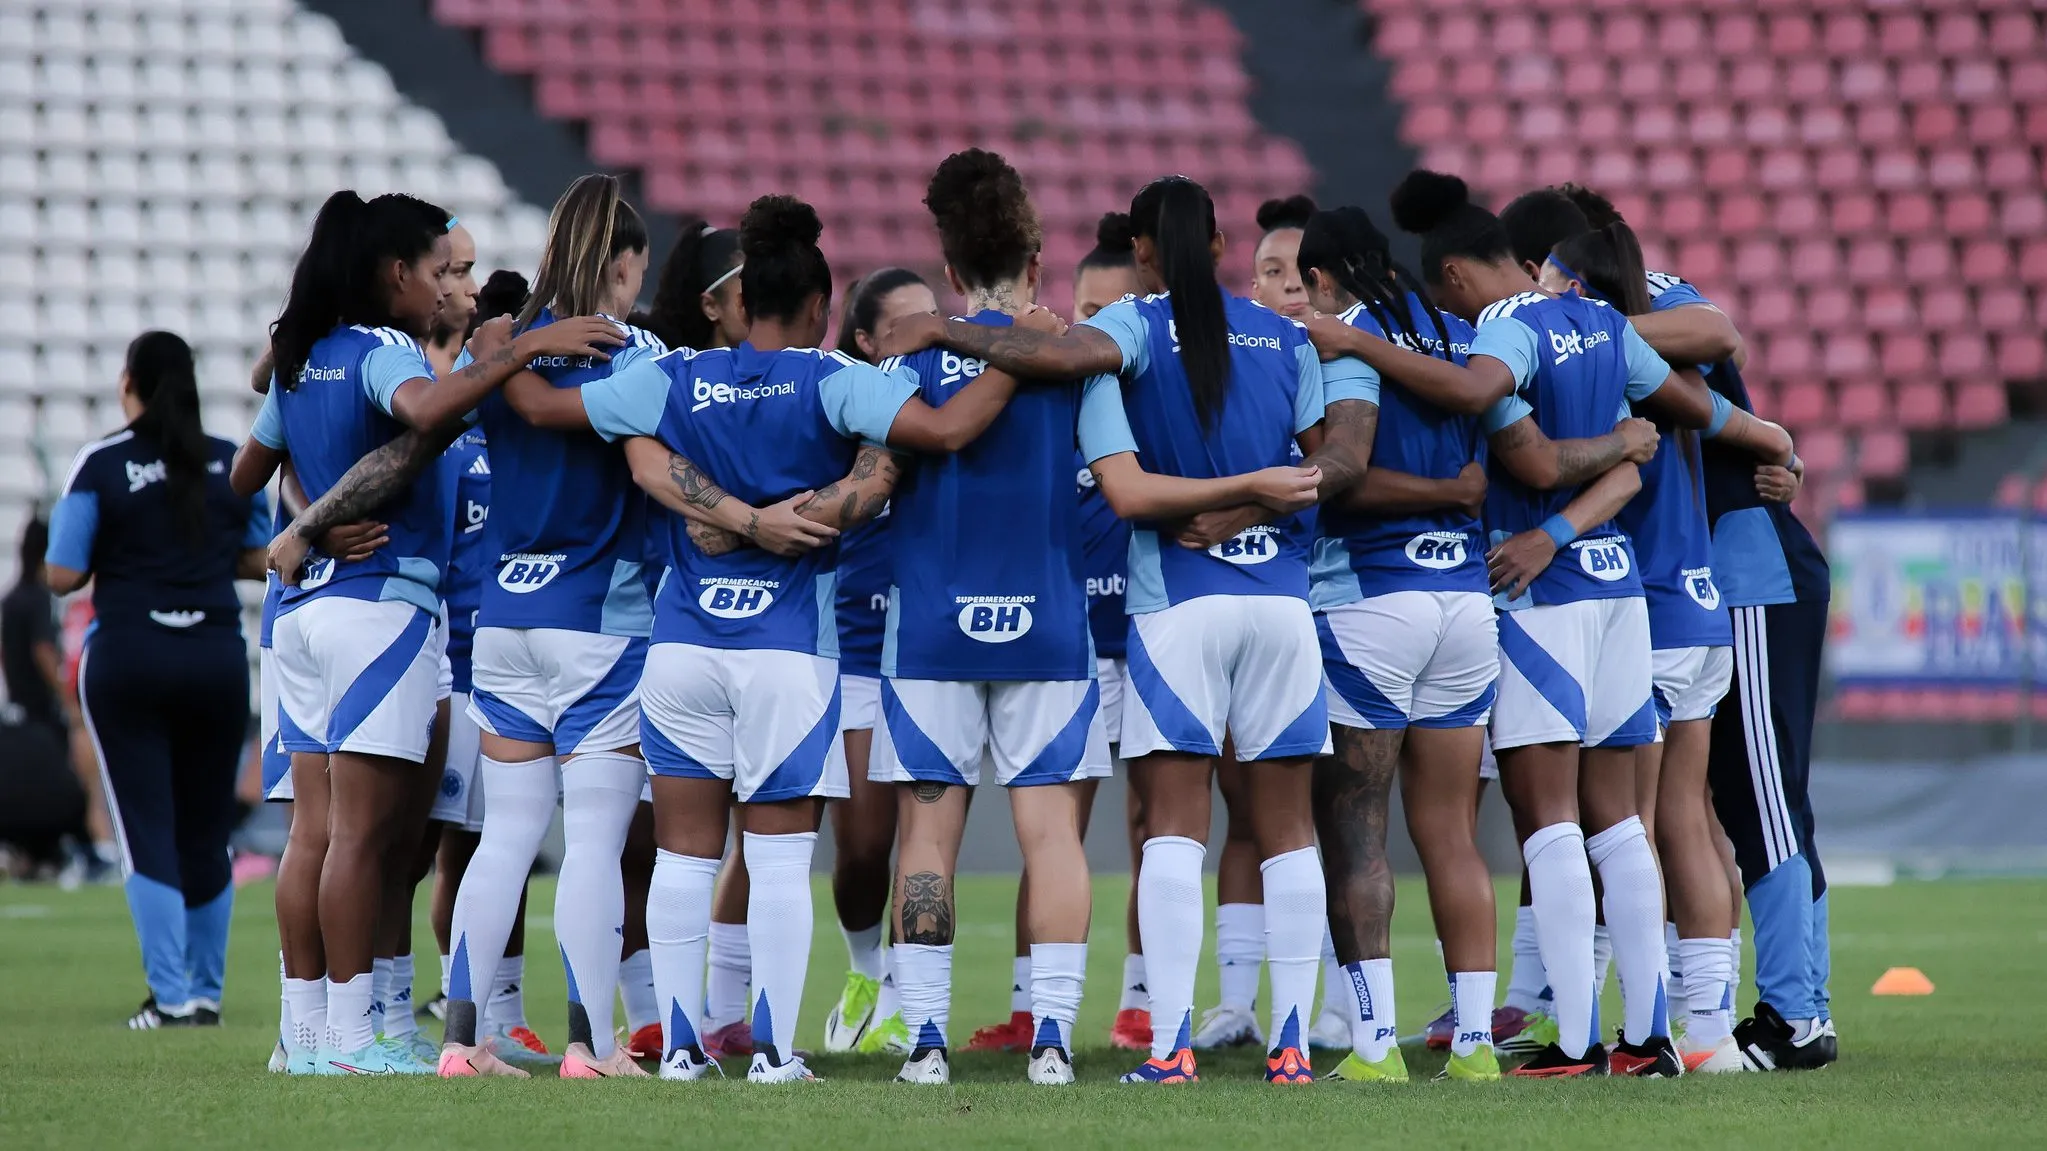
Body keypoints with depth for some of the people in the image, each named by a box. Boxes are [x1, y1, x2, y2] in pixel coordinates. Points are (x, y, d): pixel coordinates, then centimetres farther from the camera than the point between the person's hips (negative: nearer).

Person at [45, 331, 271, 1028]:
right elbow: (262, 561, 11)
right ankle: (207, 995, 17)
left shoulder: (101, 466, -6)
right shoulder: (233, 465, 4)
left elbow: (62, 576, -7)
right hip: (218, 658, 3)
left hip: (128, 662, -3)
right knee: (207, 834, 13)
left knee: (147, 834, 0)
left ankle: (172, 997, -7)